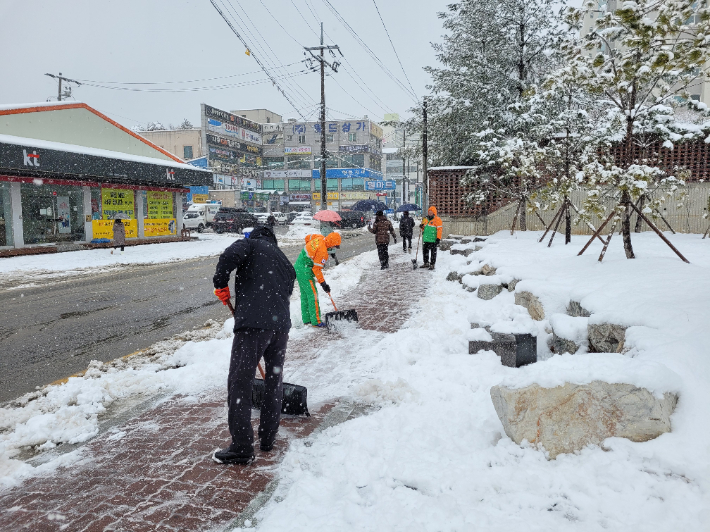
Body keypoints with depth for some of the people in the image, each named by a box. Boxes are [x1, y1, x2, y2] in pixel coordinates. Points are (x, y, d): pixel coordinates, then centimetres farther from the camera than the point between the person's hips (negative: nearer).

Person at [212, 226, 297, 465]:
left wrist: (220, 283, 1)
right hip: (281, 324, 7)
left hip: (254, 323, -7)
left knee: (239, 383, 0)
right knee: (274, 380, 19)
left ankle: (242, 448, 3)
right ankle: (268, 438, 31)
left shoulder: (252, 244, 10)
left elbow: (230, 255, -12)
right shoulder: (286, 263, 28)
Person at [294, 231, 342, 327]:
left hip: (298, 267, 10)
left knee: (304, 294, 16)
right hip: (305, 272, -10)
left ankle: (306, 319, 24)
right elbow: (316, 269, -21)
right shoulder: (323, 252, -23)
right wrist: (323, 283, -14)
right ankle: (316, 321, -3)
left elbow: (307, 237, 22)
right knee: (313, 295, -6)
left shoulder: (319, 238, 1)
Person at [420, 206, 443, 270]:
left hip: (433, 240, -7)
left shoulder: (437, 220, -6)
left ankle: (432, 264, 7)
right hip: (426, 239, 7)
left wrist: (438, 238, -19)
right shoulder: (426, 219, 15)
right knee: (425, 251, 12)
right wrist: (422, 227, 4)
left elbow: (439, 230, -12)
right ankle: (426, 263, 25)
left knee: (433, 252, 1)